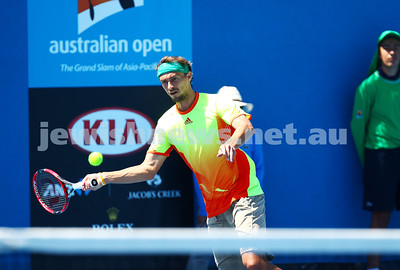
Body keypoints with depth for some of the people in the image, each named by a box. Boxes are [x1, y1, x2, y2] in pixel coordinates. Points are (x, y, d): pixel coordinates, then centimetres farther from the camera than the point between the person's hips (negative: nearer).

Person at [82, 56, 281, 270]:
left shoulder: (215, 103, -6)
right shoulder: (166, 123, 8)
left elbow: (247, 127, -23)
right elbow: (148, 169, 9)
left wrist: (232, 142, -45)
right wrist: (103, 178, 1)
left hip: (244, 194, -5)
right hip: (215, 206, 5)